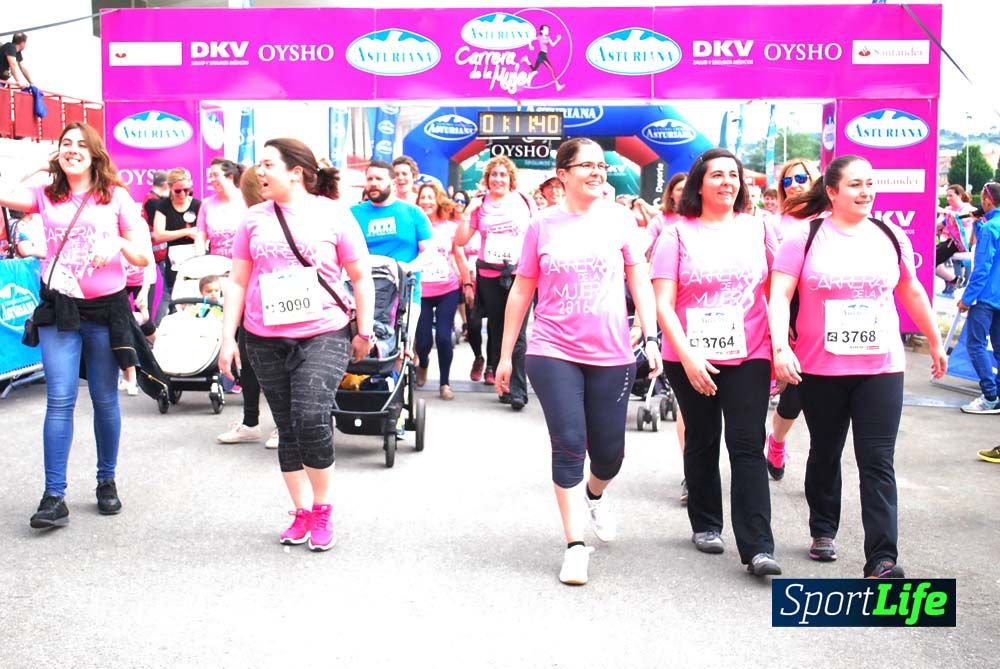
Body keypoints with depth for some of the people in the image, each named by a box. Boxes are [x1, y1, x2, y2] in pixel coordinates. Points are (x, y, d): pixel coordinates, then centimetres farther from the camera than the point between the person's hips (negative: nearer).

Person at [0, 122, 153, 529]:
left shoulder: (116, 198, 3)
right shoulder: (45, 196, 5)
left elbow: (145, 258, 2)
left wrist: (118, 243, -14)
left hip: (106, 310, 0)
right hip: (59, 309, 0)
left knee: (105, 400, 8)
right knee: (60, 400, -5)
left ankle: (107, 482, 23)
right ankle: (54, 497, -3)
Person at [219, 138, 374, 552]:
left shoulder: (333, 214, -1)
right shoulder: (255, 218, 8)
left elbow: (361, 276, 4)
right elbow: (238, 281, 10)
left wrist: (365, 331, 3)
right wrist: (228, 337, 4)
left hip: (323, 336, -4)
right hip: (266, 340, 4)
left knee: (312, 418, -18)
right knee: (287, 428, 8)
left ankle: (322, 510, 4)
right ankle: (301, 512, 23)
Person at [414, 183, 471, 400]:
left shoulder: (450, 226, 4)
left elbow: (460, 257, 10)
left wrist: (467, 284, 8)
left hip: (448, 290, 1)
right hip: (421, 291, 0)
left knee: (443, 337, -7)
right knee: (423, 340, -2)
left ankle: (445, 383, 8)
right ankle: (422, 364, 34)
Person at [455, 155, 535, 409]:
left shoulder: (524, 202, 4)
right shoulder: (481, 206, 7)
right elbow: (460, 241, 5)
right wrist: (468, 213, -5)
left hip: (520, 274, -2)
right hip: (489, 276, 3)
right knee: (496, 331, 10)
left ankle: (517, 390, -6)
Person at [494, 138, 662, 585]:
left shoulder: (618, 218, 2)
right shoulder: (543, 225, 1)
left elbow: (640, 283, 6)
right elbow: (521, 291, 7)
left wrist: (651, 338, -4)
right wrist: (505, 354, 7)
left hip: (612, 355, 1)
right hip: (554, 353, -1)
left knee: (609, 451, 7)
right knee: (569, 446, -5)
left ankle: (596, 496, 42)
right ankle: (575, 545, 6)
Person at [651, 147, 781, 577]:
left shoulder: (756, 228, 6)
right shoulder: (678, 233, -1)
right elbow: (663, 304, -7)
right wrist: (687, 357, -16)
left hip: (748, 355, 1)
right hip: (690, 358, -1)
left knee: (747, 446, -6)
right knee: (701, 442, 13)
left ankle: (757, 548, -6)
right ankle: (705, 525, 30)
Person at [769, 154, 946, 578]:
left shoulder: (890, 237, 6)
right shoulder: (805, 238, -4)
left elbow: (912, 293, 18)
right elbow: (779, 295, -12)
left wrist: (935, 343, 25)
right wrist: (780, 347, -25)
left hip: (881, 368, 1)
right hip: (820, 370, -1)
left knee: (877, 463, -5)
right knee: (825, 454, 15)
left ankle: (882, 561, -5)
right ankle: (823, 531, 36)